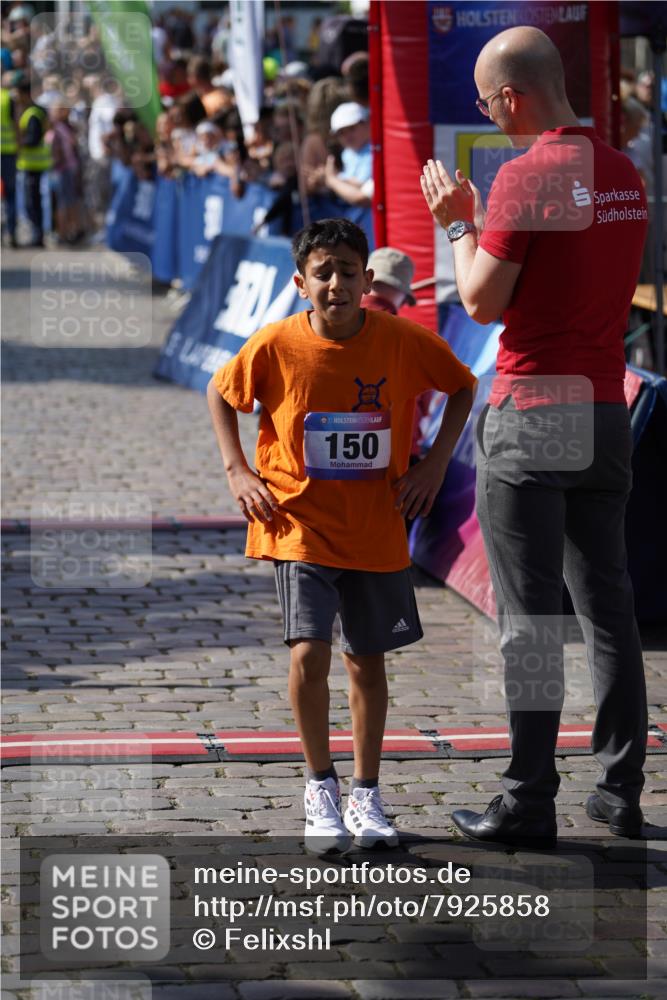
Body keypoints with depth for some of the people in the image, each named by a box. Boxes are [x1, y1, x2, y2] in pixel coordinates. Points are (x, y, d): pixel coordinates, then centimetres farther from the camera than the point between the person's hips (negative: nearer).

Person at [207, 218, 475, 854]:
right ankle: (320, 785, 3)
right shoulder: (275, 345, -12)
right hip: (299, 523, -2)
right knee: (309, 653, -17)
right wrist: (237, 471, -2)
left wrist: (436, 462, -1)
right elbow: (220, 393, 7)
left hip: (376, 530, 2)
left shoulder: (403, 340, -11)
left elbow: (462, 385, 7)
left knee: (367, 662, 11)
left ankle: (365, 796, 27)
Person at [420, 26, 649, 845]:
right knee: (607, 606, 12)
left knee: (529, 616, -3)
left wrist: (456, 223, 3)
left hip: (530, 415, -7)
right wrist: (480, 219, 19)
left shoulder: (526, 175, -15)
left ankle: (529, 803, -1)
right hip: (605, 410, 7)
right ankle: (620, 792, 15)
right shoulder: (623, 175, 9)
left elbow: (483, 300, -13)